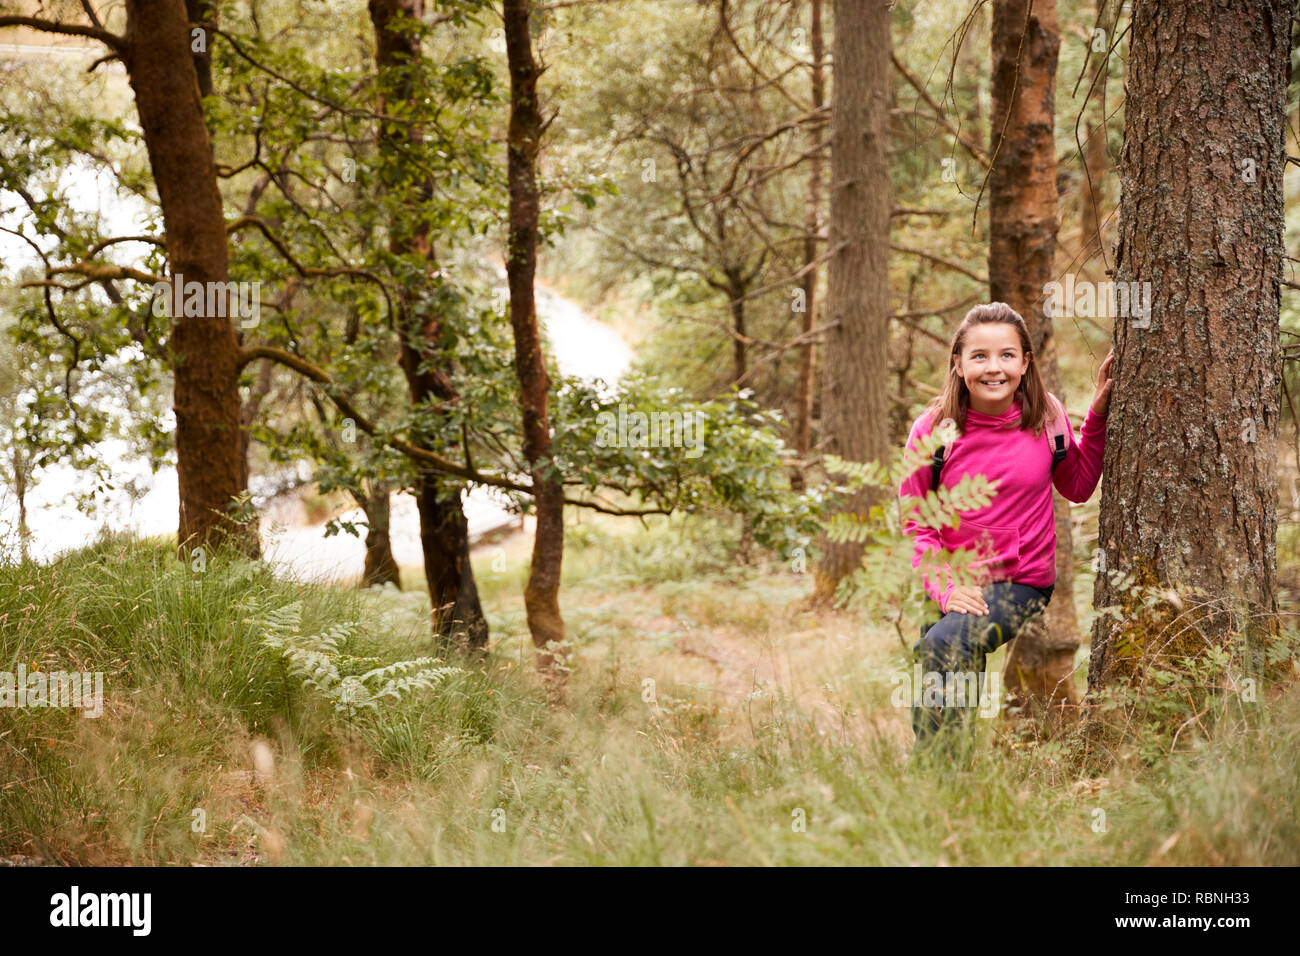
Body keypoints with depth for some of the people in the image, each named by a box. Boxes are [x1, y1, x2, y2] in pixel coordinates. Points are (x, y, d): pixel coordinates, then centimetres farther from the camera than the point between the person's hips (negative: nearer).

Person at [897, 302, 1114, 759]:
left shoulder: (1045, 417, -1)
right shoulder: (935, 428, -4)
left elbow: (1078, 487, 16)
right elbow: (914, 521, 0)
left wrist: (1097, 417, 5)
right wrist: (944, 585, -15)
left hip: (1022, 584, -2)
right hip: (956, 581, 2)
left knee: (944, 643, -28)